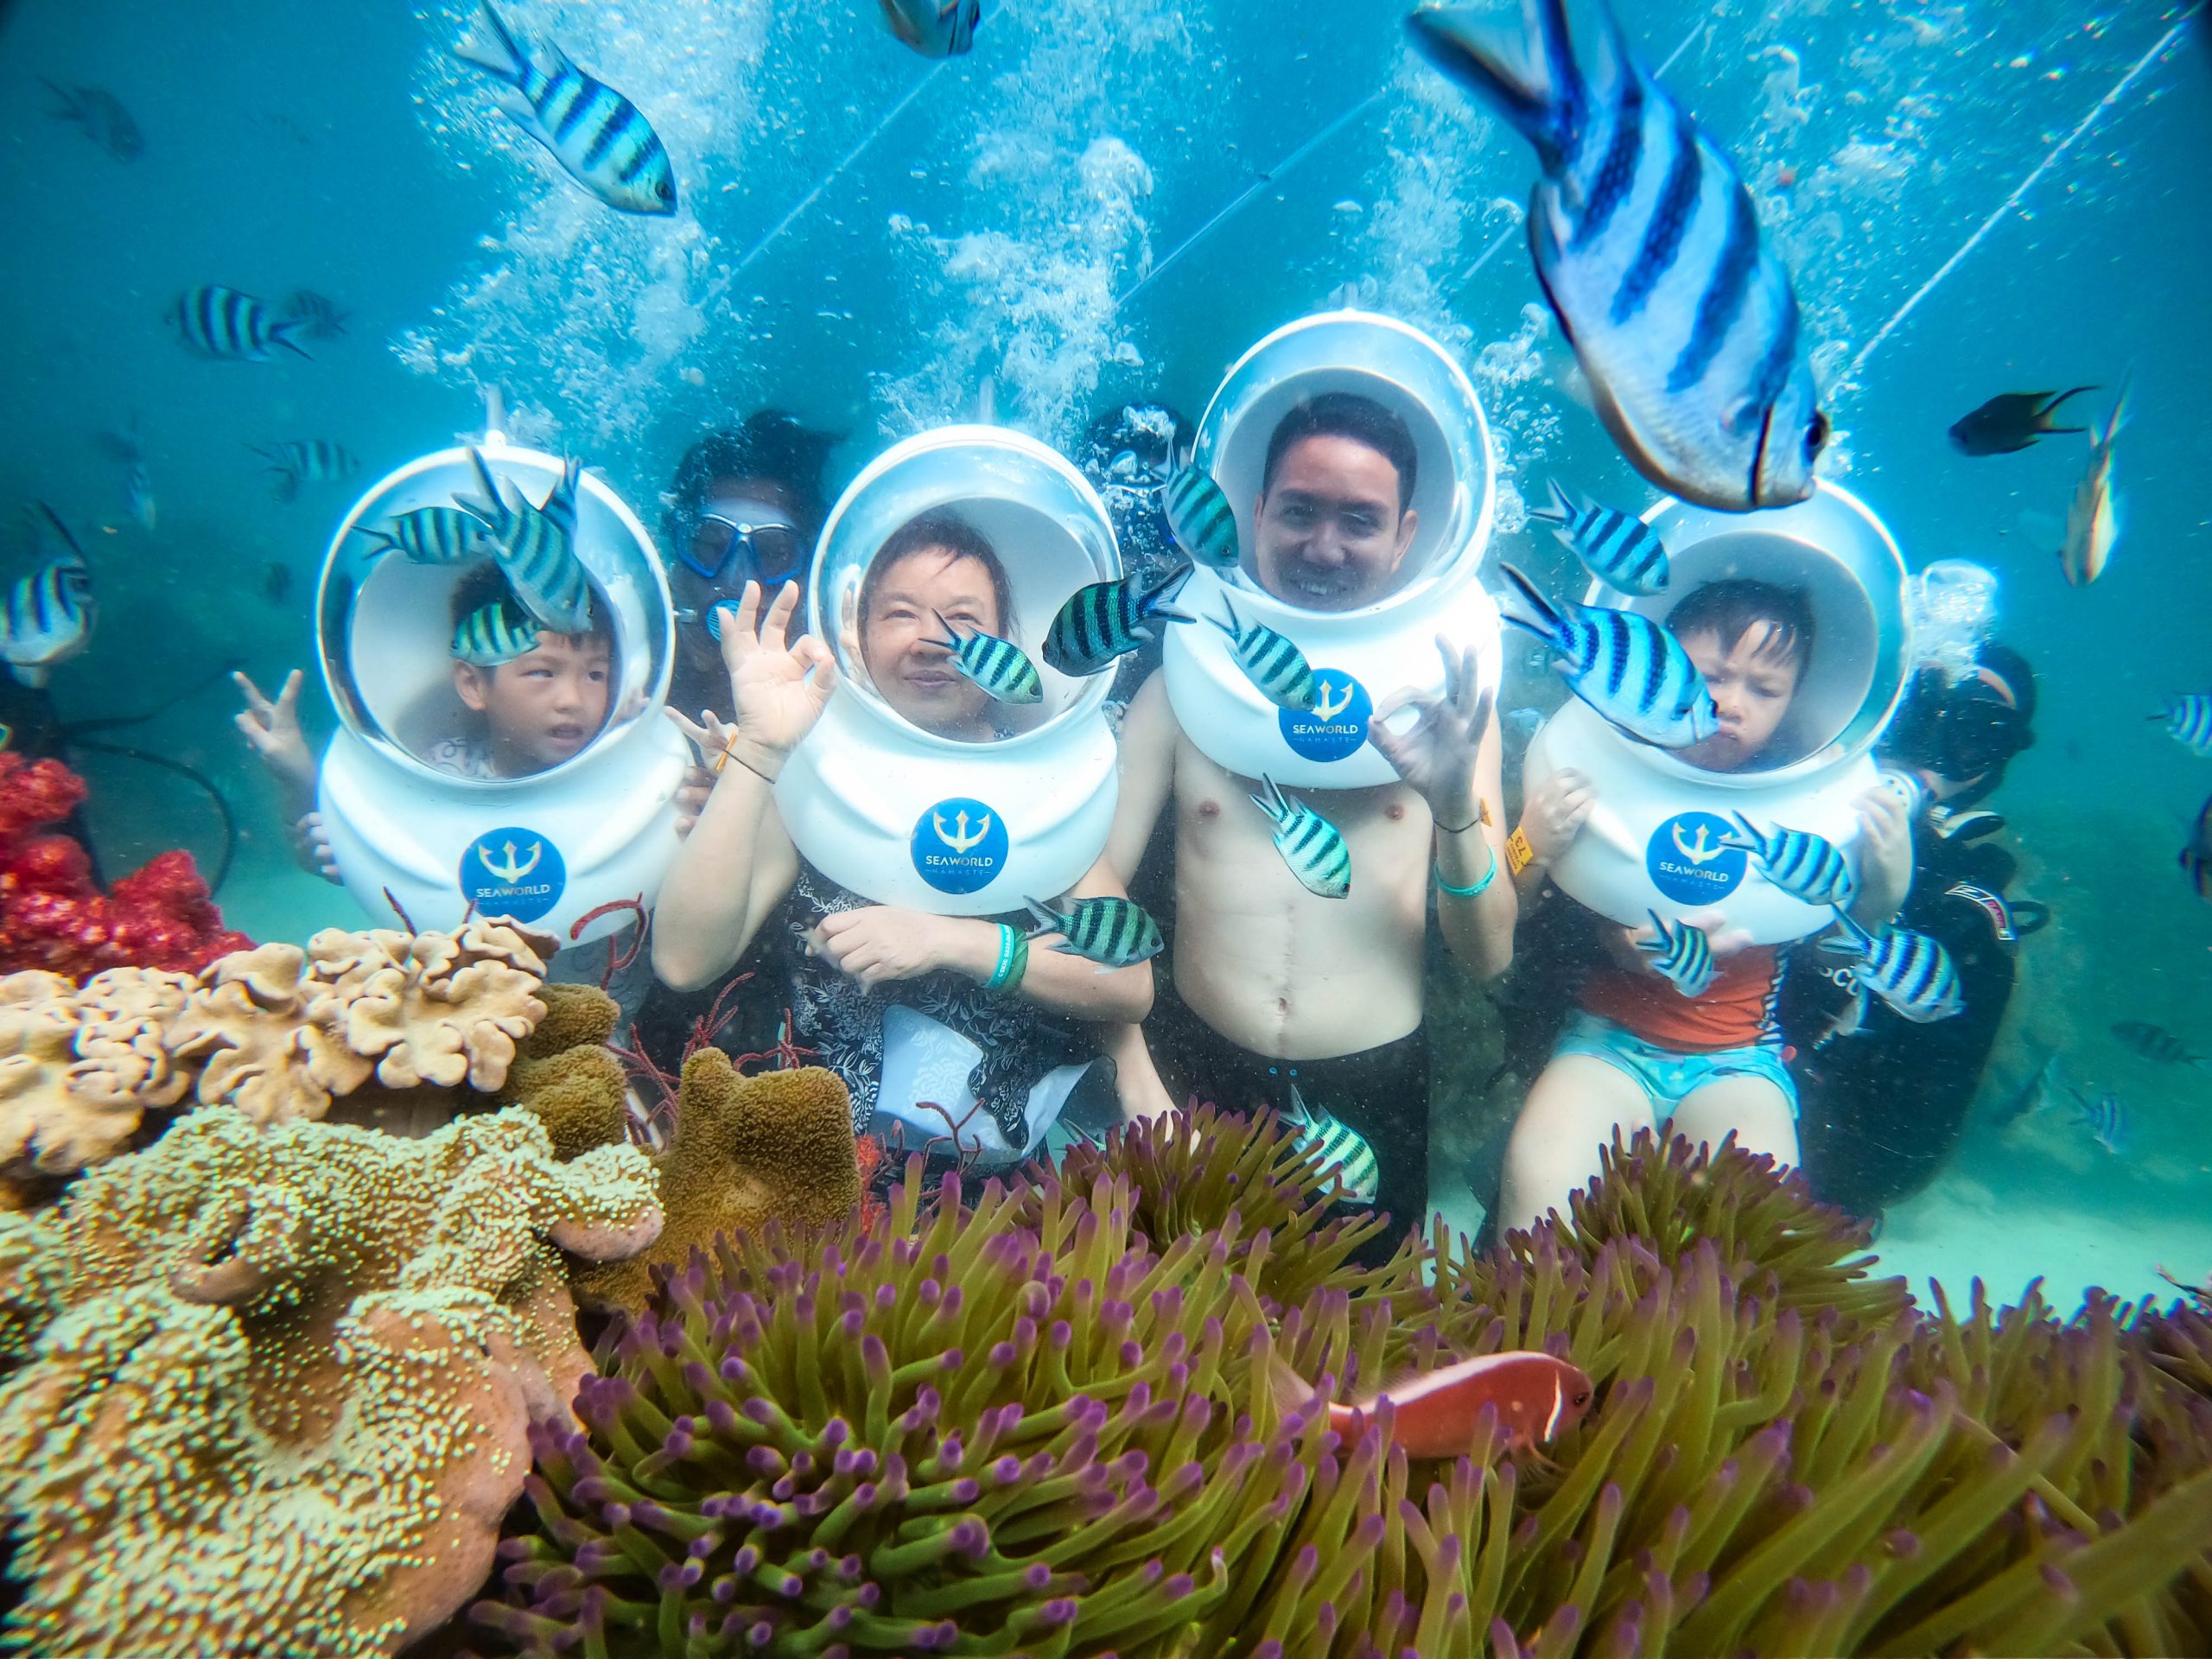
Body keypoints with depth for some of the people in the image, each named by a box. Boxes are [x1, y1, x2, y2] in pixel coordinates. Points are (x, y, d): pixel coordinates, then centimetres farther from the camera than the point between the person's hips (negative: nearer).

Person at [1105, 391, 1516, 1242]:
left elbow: (1489, 956, -2)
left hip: (1375, 1089, 1)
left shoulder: (1445, 698, 0)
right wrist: (1132, 1071, -12)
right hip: (1196, 1072, 0)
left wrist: (1457, 809, -19)